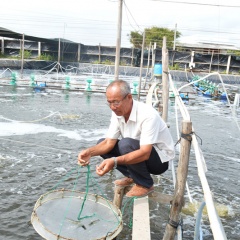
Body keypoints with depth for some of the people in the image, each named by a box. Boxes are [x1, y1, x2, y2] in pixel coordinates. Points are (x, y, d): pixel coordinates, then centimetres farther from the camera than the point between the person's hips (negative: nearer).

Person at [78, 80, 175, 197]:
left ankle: (145, 185, -10)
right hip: (140, 153, 7)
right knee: (101, 143, -3)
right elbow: (109, 142, -10)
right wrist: (89, 152, -29)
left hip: (160, 158, -7)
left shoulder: (148, 115, -31)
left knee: (126, 144, -34)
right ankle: (132, 177, 8)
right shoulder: (118, 112, -8)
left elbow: (145, 153, -38)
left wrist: (114, 161, -49)